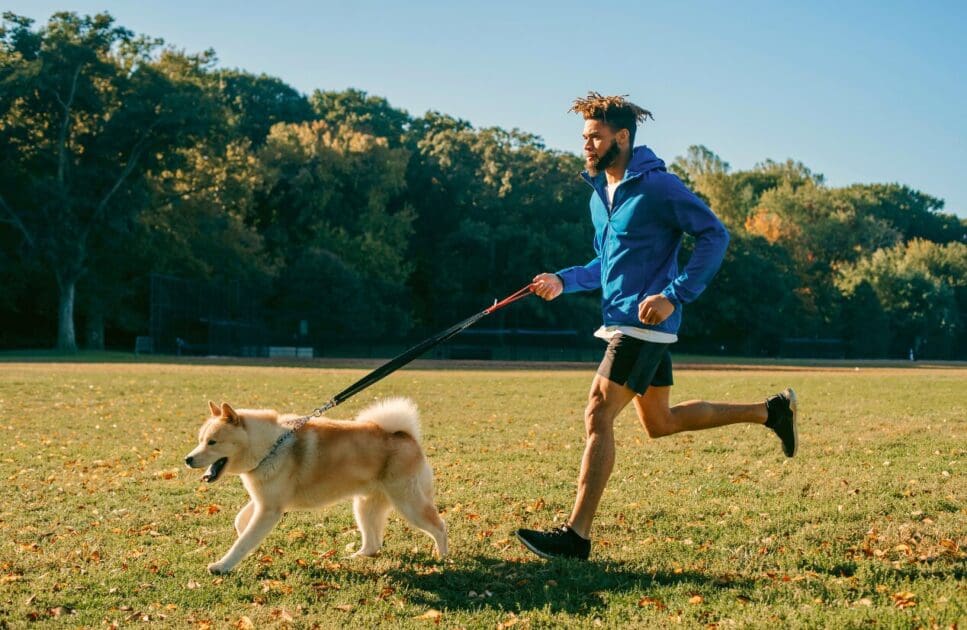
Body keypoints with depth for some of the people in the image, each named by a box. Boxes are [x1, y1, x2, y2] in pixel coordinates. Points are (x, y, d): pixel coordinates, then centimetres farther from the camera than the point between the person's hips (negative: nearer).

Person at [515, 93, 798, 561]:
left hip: (644, 323, -10)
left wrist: (674, 295, -23)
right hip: (621, 322, 10)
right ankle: (771, 411, 29)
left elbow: (714, 235, -15)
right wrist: (563, 281, 7)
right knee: (659, 423, 17)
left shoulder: (657, 185, -12)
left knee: (598, 416, -12)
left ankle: (576, 535, -8)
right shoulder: (599, 193, 14)